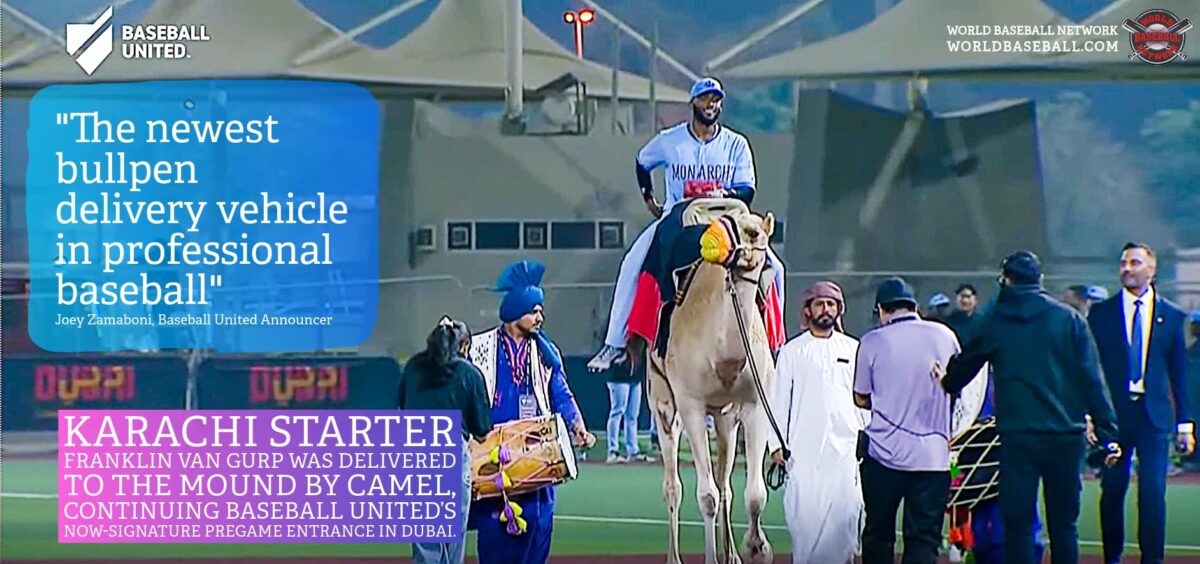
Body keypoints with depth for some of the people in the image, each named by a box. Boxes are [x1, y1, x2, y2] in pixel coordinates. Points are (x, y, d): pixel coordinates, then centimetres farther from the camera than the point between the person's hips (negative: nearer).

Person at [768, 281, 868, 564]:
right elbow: (778, 399, 8)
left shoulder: (853, 349, 12)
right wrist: (776, 443, 0)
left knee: (844, 513, -5)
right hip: (804, 448, -1)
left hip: (844, 446, 1)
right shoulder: (792, 351, 9)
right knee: (804, 514, -5)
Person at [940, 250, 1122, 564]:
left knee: (1018, 526, 1)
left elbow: (962, 371, 17)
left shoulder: (994, 323, 3)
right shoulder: (1069, 320, 2)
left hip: (1017, 435, -1)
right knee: (1063, 525, 8)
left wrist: (947, 383, 40)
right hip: (1066, 436, 1)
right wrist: (1107, 432, 1)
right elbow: (1091, 380, -1)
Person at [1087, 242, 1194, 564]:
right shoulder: (1101, 313, 6)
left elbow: (1179, 373, 10)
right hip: (1113, 413, 0)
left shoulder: (1172, 316, 8)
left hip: (1154, 415, 0)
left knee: (1153, 490, -7)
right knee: (1112, 489, 3)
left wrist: (1184, 423, 6)